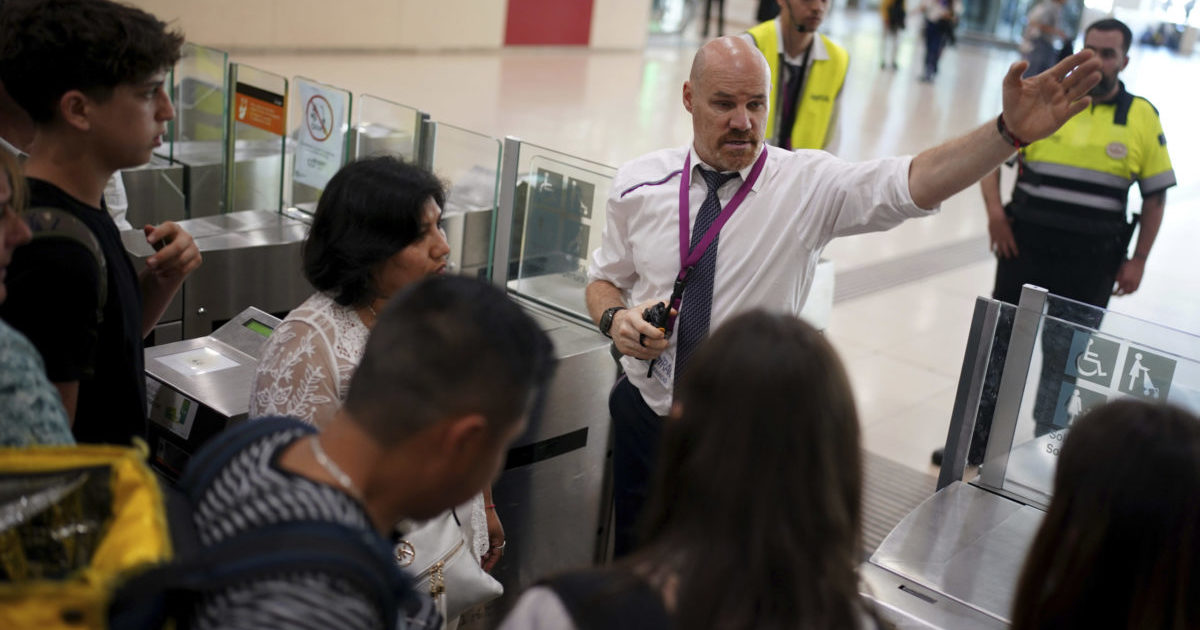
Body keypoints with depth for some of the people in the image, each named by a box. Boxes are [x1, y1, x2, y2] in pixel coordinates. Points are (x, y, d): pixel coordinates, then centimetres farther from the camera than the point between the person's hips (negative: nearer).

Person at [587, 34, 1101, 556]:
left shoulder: (808, 184, -11)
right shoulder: (639, 183, -4)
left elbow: (913, 184, -27)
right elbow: (605, 278, 9)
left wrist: (1009, 131, -42)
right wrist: (614, 318, -14)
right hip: (643, 411, 2)